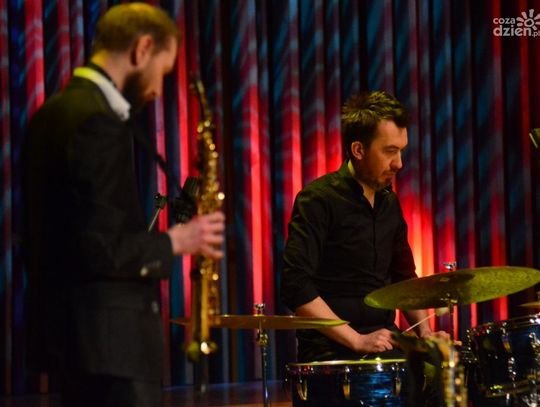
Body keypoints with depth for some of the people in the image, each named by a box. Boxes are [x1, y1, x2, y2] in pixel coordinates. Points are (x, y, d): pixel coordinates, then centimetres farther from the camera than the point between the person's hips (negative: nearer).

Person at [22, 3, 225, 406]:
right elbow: (101, 250, -22)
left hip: (72, 324, 10)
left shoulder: (56, 110, 12)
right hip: (109, 337, -10)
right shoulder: (99, 122, -18)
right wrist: (176, 241, -9)